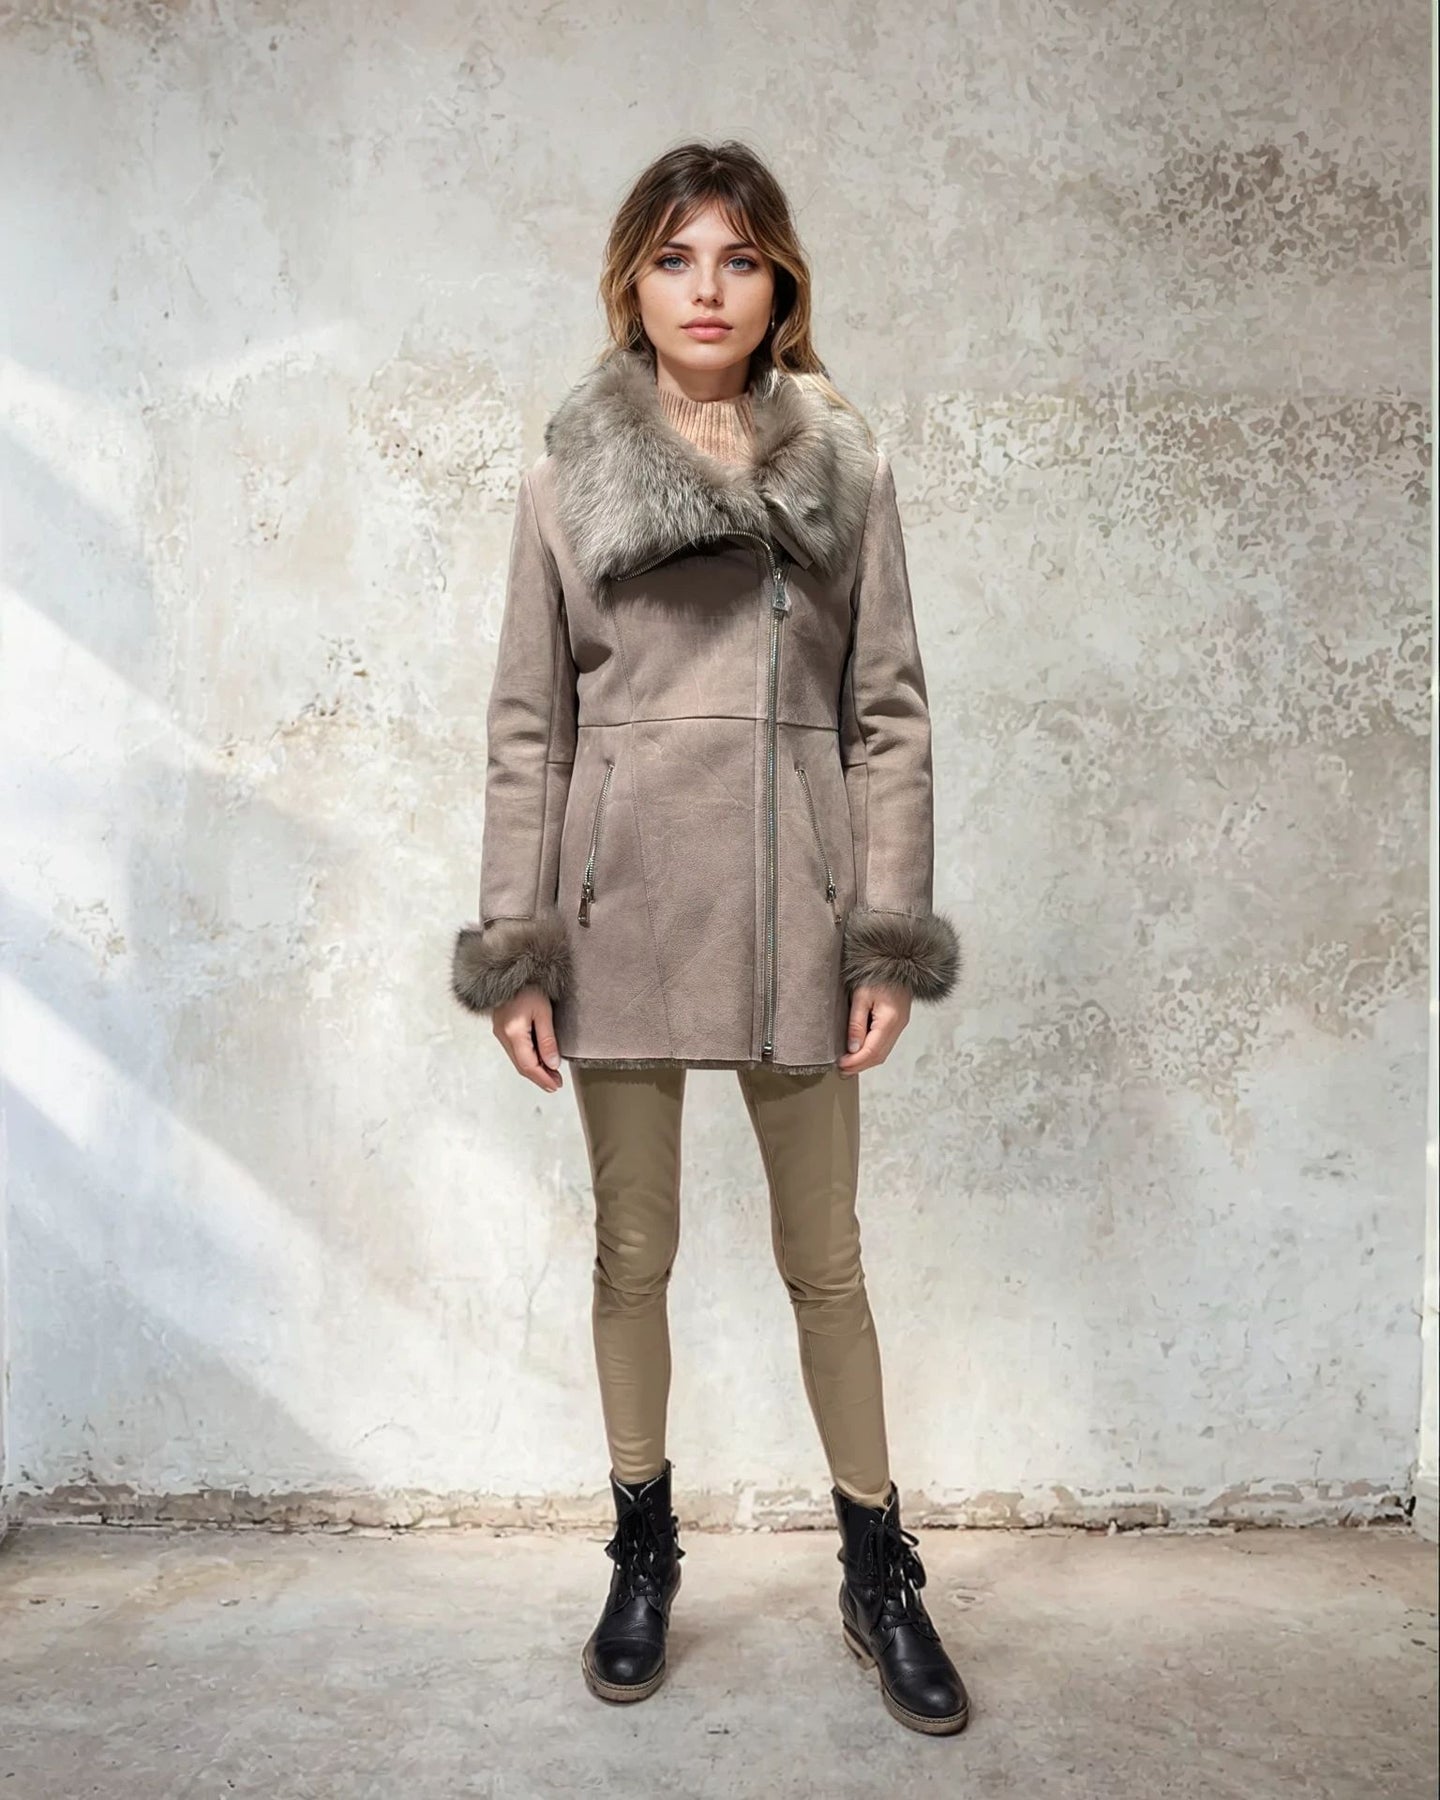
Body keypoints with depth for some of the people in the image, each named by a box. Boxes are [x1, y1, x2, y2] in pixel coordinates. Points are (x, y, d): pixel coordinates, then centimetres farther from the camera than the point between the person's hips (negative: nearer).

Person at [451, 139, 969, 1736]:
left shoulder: (845, 468, 6)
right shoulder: (567, 477, 5)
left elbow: (888, 710, 4)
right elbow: (525, 725, 3)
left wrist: (891, 933, -3)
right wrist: (515, 947, -2)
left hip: (791, 905, 0)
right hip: (623, 901, 1)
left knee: (825, 1258, 10)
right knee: (633, 1249, 12)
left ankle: (879, 1577, 29)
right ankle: (643, 1555, 33)